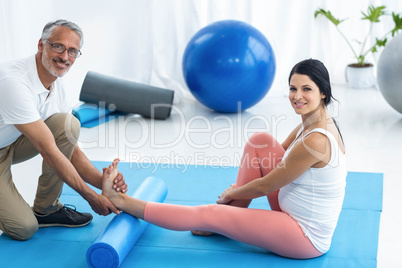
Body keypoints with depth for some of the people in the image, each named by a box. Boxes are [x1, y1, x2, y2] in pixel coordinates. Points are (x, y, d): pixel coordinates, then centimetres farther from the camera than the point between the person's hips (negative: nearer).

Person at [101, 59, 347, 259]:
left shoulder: (316, 140, -28)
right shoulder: (312, 122, 1)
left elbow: (264, 187, -17)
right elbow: (277, 155, 17)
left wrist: (231, 194, 2)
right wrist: (238, 192, 12)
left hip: (307, 238, -8)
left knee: (208, 214, -7)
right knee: (261, 141, 1)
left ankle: (120, 200, 6)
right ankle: (230, 220, 11)